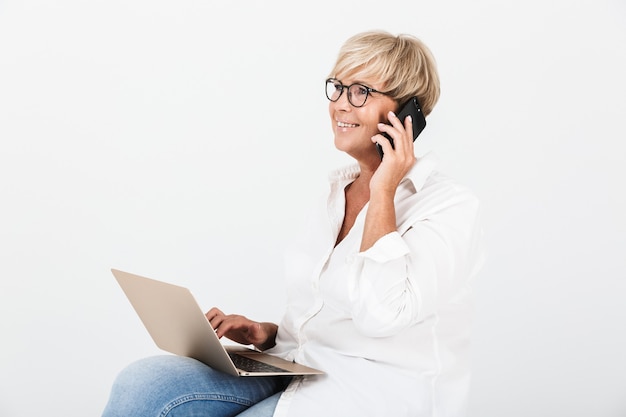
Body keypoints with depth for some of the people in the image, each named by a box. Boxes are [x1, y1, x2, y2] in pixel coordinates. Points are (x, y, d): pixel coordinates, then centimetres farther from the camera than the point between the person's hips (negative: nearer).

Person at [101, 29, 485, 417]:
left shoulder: (450, 207, -9)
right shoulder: (334, 195, 14)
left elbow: (380, 312, -25)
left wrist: (382, 191, -17)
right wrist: (266, 333, 0)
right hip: (302, 373, 7)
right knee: (143, 382, -19)